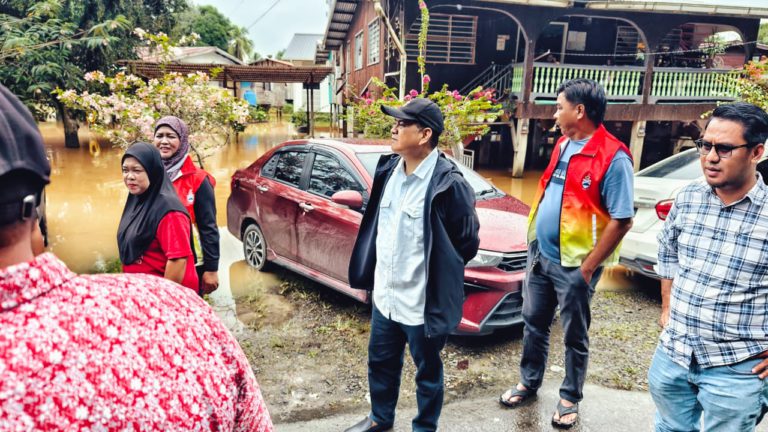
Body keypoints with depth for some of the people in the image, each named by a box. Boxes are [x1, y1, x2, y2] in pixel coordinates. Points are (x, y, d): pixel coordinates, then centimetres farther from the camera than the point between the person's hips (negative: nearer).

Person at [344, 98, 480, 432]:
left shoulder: (448, 183, -21)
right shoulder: (389, 168, 1)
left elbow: (467, 244, -12)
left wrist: (436, 272, -2)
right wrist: (377, 272, 12)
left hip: (423, 302, -7)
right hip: (385, 294, 7)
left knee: (427, 371, 17)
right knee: (380, 363, 25)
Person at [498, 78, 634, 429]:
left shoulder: (613, 158, -17)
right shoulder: (563, 145, 7)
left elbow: (621, 220, -18)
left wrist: (588, 267, -17)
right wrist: (534, 242, 11)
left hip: (573, 264, -7)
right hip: (540, 254, 7)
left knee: (575, 337, 12)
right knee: (534, 324, 19)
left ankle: (570, 398, 31)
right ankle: (528, 383, 38)